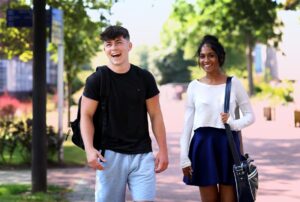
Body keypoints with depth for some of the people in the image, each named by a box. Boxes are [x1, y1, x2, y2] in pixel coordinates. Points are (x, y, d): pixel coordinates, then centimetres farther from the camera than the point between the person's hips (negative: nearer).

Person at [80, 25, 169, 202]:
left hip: (142, 154, 1)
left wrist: (163, 150, 4)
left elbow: (155, 115, 8)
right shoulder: (96, 80, -1)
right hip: (110, 154, -1)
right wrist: (89, 149, -15)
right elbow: (86, 116, -1)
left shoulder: (144, 78, 4)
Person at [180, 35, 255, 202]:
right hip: (202, 144, 1)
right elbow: (187, 124, 6)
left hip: (228, 144, -1)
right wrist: (184, 158, 1)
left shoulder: (234, 83, 2)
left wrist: (234, 124, -15)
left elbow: (250, 116, 6)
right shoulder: (194, 86, 5)